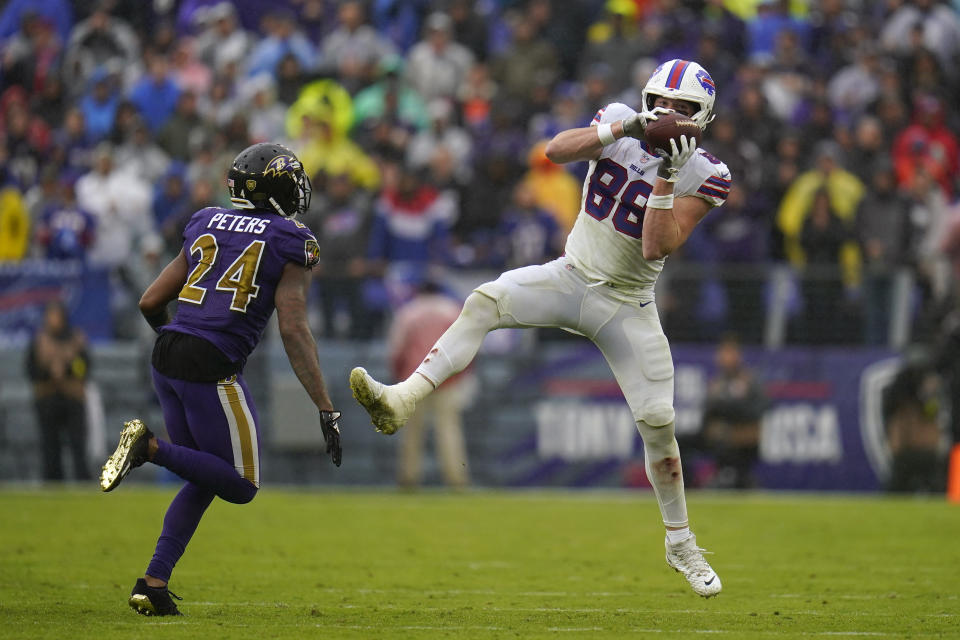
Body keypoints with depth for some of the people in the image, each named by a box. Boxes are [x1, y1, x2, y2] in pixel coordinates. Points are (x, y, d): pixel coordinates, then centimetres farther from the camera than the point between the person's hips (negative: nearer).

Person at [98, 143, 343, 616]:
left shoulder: (205, 225, 16)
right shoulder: (291, 244, 0)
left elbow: (150, 302, 18)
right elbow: (294, 331, -8)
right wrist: (326, 409, -7)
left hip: (166, 357, 7)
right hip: (213, 367, -7)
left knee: (204, 479, 19)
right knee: (241, 486, 6)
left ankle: (154, 583, 7)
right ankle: (151, 448, -14)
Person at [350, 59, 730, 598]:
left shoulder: (705, 175, -11)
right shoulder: (620, 123, -3)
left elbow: (657, 248, -21)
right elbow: (556, 151, -22)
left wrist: (666, 178, -30)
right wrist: (621, 129, -33)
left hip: (626, 305, -2)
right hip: (572, 276, 2)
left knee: (658, 421, -5)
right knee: (484, 302, -26)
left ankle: (681, 543, 14)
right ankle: (402, 400, -39)